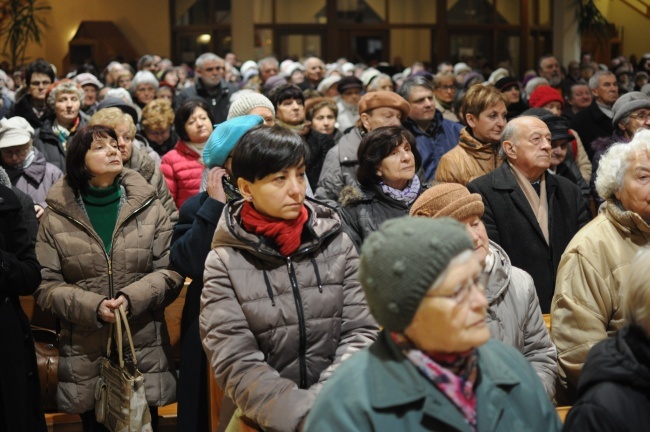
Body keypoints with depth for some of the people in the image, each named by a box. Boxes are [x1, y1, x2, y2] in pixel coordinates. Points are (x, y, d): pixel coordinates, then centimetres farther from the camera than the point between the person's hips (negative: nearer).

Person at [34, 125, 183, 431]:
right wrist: (92, 306, -18)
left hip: (145, 351, 1)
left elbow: (171, 271, 0)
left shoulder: (149, 208, 4)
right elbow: (45, 285, -2)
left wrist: (133, 298, -17)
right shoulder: (56, 217, 1)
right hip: (84, 358, -1)